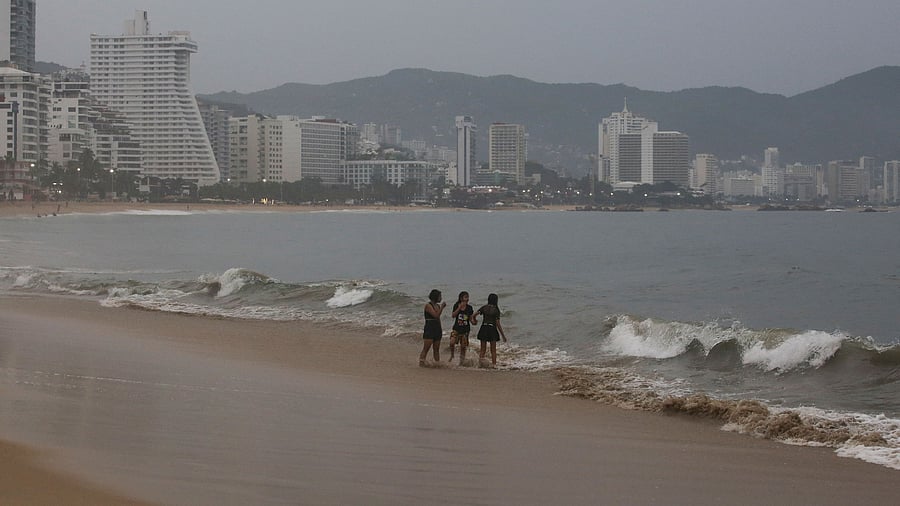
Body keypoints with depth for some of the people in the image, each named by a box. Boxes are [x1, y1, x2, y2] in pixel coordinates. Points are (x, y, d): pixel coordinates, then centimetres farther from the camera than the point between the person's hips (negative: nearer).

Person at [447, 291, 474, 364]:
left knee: (463, 346, 2)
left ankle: (461, 362, 11)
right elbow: (453, 315, -10)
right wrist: (459, 307, -18)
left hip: (465, 329, 1)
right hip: (457, 328, -1)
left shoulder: (469, 308, 3)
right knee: (452, 342, -20)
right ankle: (452, 356, 6)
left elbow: (470, 318, 8)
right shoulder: (456, 306, 0)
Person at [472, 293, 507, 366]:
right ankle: (494, 364, 5)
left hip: (483, 328, 3)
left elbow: (473, 315, -5)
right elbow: (498, 324, -9)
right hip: (492, 329, -3)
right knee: (493, 350, 7)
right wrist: (503, 335, -2)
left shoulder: (484, 307, 1)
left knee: (483, 349, 10)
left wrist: (474, 321, 20)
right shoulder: (496, 310, -8)